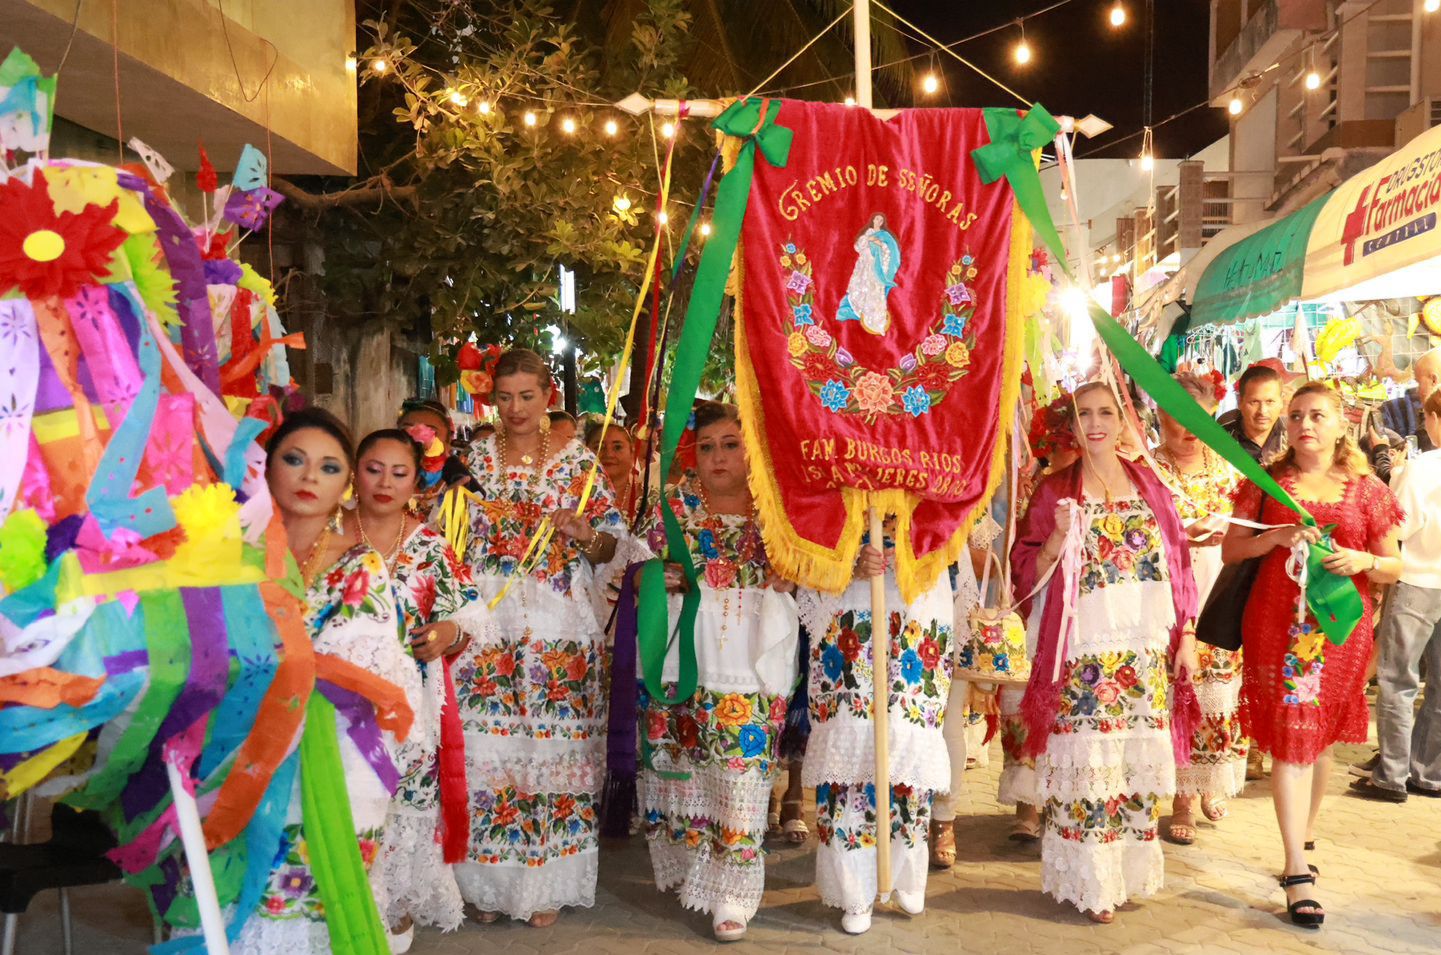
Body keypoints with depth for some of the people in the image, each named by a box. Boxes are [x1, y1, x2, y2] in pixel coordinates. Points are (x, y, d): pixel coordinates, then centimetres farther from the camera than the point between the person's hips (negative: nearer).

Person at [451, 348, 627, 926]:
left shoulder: (577, 461, 4)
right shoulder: (474, 458, 9)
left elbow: (607, 549, 5)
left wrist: (583, 532, -14)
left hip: (558, 625, -1)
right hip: (485, 620, 1)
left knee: (553, 745, 1)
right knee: (486, 747, 1)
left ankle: (546, 884, 15)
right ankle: (489, 882, 17)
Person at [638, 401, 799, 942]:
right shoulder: (675, 505, 5)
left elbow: (793, 582, 8)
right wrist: (659, 577, -13)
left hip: (750, 668, -1)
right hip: (683, 662, 1)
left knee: (740, 773, -2)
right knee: (681, 767, 8)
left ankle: (731, 892, 9)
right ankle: (685, 863, 29)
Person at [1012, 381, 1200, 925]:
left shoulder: (1149, 485, 9)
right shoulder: (1055, 492, 0)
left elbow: (1178, 563, 10)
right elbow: (1026, 574, -2)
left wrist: (1187, 636, 6)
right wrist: (1060, 536, -19)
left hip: (1149, 654, 3)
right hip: (1085, 656, -3)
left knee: (1139, 763, 9)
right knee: (1088, 764, -1)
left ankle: (1130, 871, 26)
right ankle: (1090, 884, 12)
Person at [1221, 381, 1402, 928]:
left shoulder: (1366, 489, 5)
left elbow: (1393, 566, 7)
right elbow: (1229, 550, 4)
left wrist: (1363, 560, -14)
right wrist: (1276, 537, -14)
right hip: (1278, 625, -2)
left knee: (1322, 735, 14)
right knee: (1290, 737, -5)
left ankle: (1305, 835, 34)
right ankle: (1297, 872, -5)